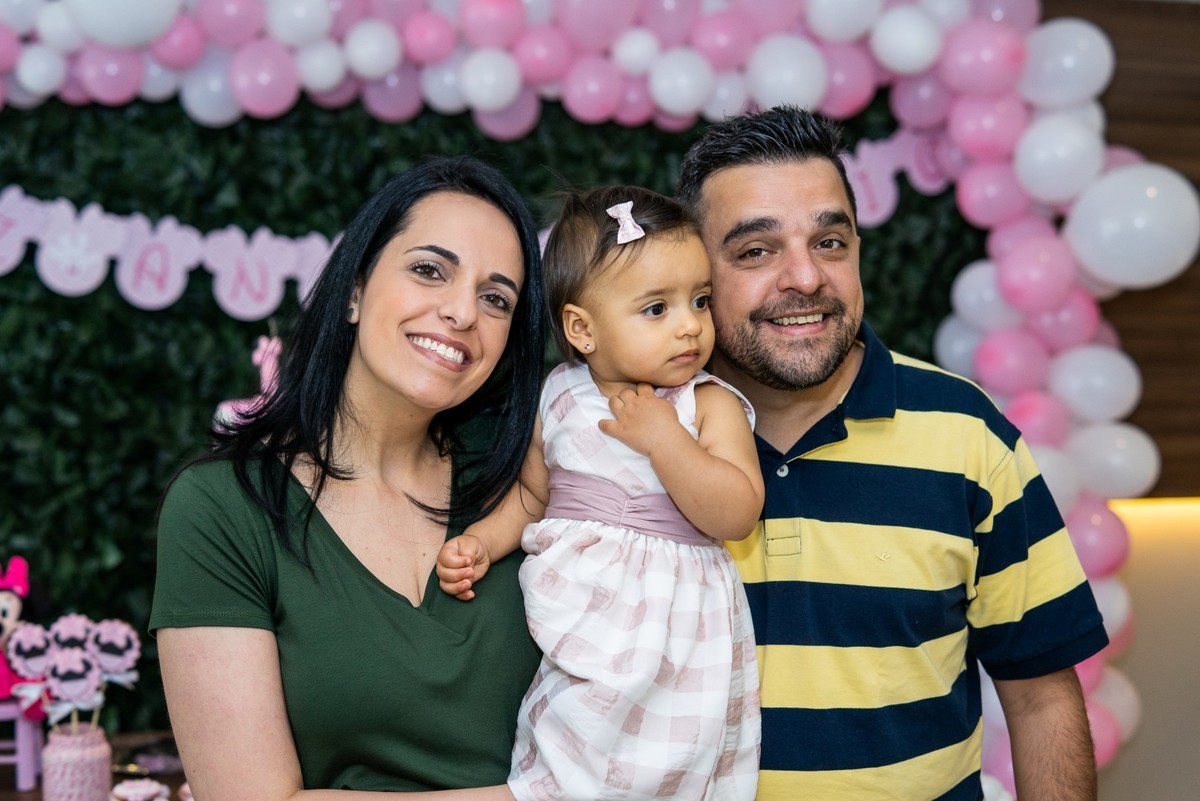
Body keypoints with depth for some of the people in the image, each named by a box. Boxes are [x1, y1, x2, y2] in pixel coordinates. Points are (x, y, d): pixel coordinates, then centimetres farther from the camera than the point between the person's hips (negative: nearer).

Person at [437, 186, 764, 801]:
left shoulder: (712, 405, -7)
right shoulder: (557, 399, 2)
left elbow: (736, 516, -17)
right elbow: (533, 493, 16)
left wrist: (663, 439, -22)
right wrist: (480, 541, 0)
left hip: (674, 635, -2)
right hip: (580, 624, 3)